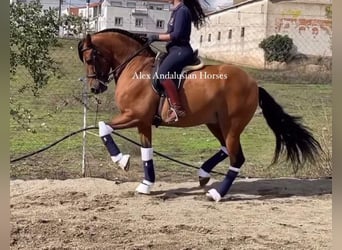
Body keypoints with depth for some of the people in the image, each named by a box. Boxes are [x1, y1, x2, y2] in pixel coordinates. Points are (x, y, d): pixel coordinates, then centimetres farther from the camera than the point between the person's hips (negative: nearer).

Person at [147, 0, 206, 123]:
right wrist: (154, 38, 8)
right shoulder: (177, 11, 19)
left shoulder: (182, 10, -11)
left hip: (181, 50, -11)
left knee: (162, 73, -31)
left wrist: (156, 37, -12)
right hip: (176, 50, 12)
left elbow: (176, 35, -18)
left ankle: (177, 108, -33)